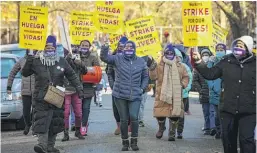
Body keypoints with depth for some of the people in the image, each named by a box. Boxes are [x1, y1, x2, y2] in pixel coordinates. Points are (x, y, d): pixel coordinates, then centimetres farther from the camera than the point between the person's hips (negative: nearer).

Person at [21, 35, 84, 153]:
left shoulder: (61, 61, 6)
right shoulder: (36, 62, 1)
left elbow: (72, 76, 12)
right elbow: (24, 73, 5)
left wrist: (78, 87, 5)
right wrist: (28, 63, -13)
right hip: (41, 98, -3)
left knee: (55, 122, 8)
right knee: (41, 121, -15)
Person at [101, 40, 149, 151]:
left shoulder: (141, 61, 7)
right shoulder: (117, 59, 2)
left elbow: (145, 76, 16)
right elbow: (104, 57, -9)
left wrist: (142, 88, 3)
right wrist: (105, 46, -27)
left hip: (135, 96, 0)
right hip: (120, 95, 0)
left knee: (134, 117, -14)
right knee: (123, 120, 5)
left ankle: (134, 141, 4)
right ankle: (125, 142, 20)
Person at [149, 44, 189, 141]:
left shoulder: (180, 66, 11)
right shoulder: (159, 65, 3)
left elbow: (185, 77, 19)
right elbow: (153, 76, -7)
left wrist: (183, 84, 1)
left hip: (175, 95, 1)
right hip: (162, 94, -1)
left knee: (174, 115, 0)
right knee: (160, 114, 1)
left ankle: (172, 133, 15)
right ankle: (161, 128, 31)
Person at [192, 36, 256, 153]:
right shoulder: (226, 61, 3)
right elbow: (210, 74, 4)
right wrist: (198, 62, -3)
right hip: (227, 109, 3)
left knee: (247, 139, -5)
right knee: (228, 138, 13)